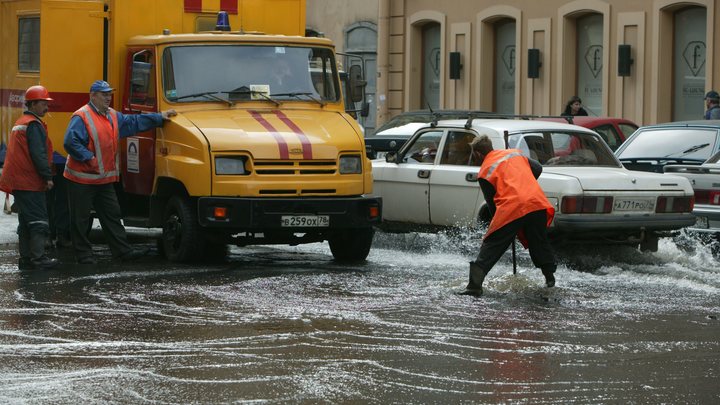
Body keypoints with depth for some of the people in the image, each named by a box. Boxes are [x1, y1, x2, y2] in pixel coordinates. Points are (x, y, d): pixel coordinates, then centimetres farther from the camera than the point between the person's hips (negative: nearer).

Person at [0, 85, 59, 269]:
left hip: (18, 181, 10)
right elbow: (38, 154, -20)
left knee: (26, 220, 12)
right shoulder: (34, 125, -13)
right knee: (39, 220, -7)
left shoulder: (19, 123, 19)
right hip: (31, 182, -10)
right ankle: (38, 257, -10)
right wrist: (48, 176, -16)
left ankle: (25, 258, 13)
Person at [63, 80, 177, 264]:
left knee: (112, 215, 8)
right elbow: (70, 142, -24)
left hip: (105, 179, 8)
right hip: (82, 179, -8)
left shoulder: (113, 116, 13)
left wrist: (159, 117, 19)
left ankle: (124, 251, 10)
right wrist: (89, 158, -24)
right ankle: (83, 254, 7)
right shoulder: (81, 117, -16)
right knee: (80, 219, 1)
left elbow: (134, 122, 21)